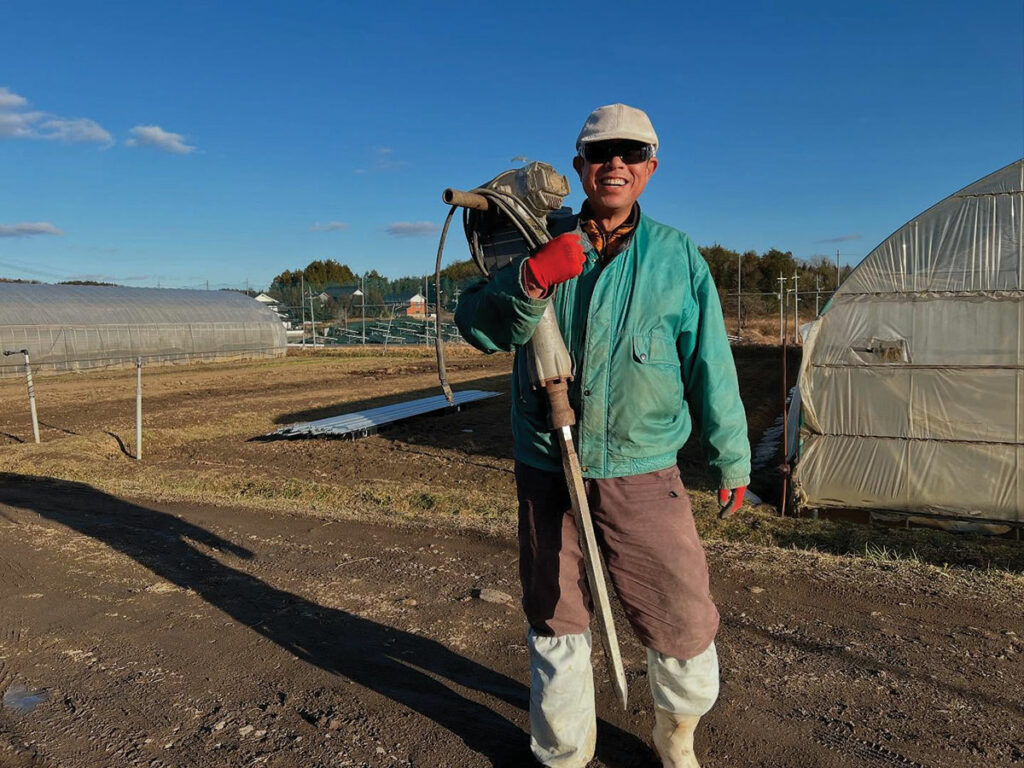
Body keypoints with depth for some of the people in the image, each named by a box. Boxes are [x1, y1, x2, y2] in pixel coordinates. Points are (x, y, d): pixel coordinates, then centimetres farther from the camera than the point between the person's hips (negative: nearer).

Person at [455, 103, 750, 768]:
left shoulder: (677, 256, 1)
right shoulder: (544, 242, 3)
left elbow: (708, 365, 6)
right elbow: (475, 325, -5)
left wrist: (731, 460, 11)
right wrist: (531, 280, -24)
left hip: (642, 475, -1)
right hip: (546, 472, 2)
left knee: (684, 621, 1)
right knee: (556, 622, 15)